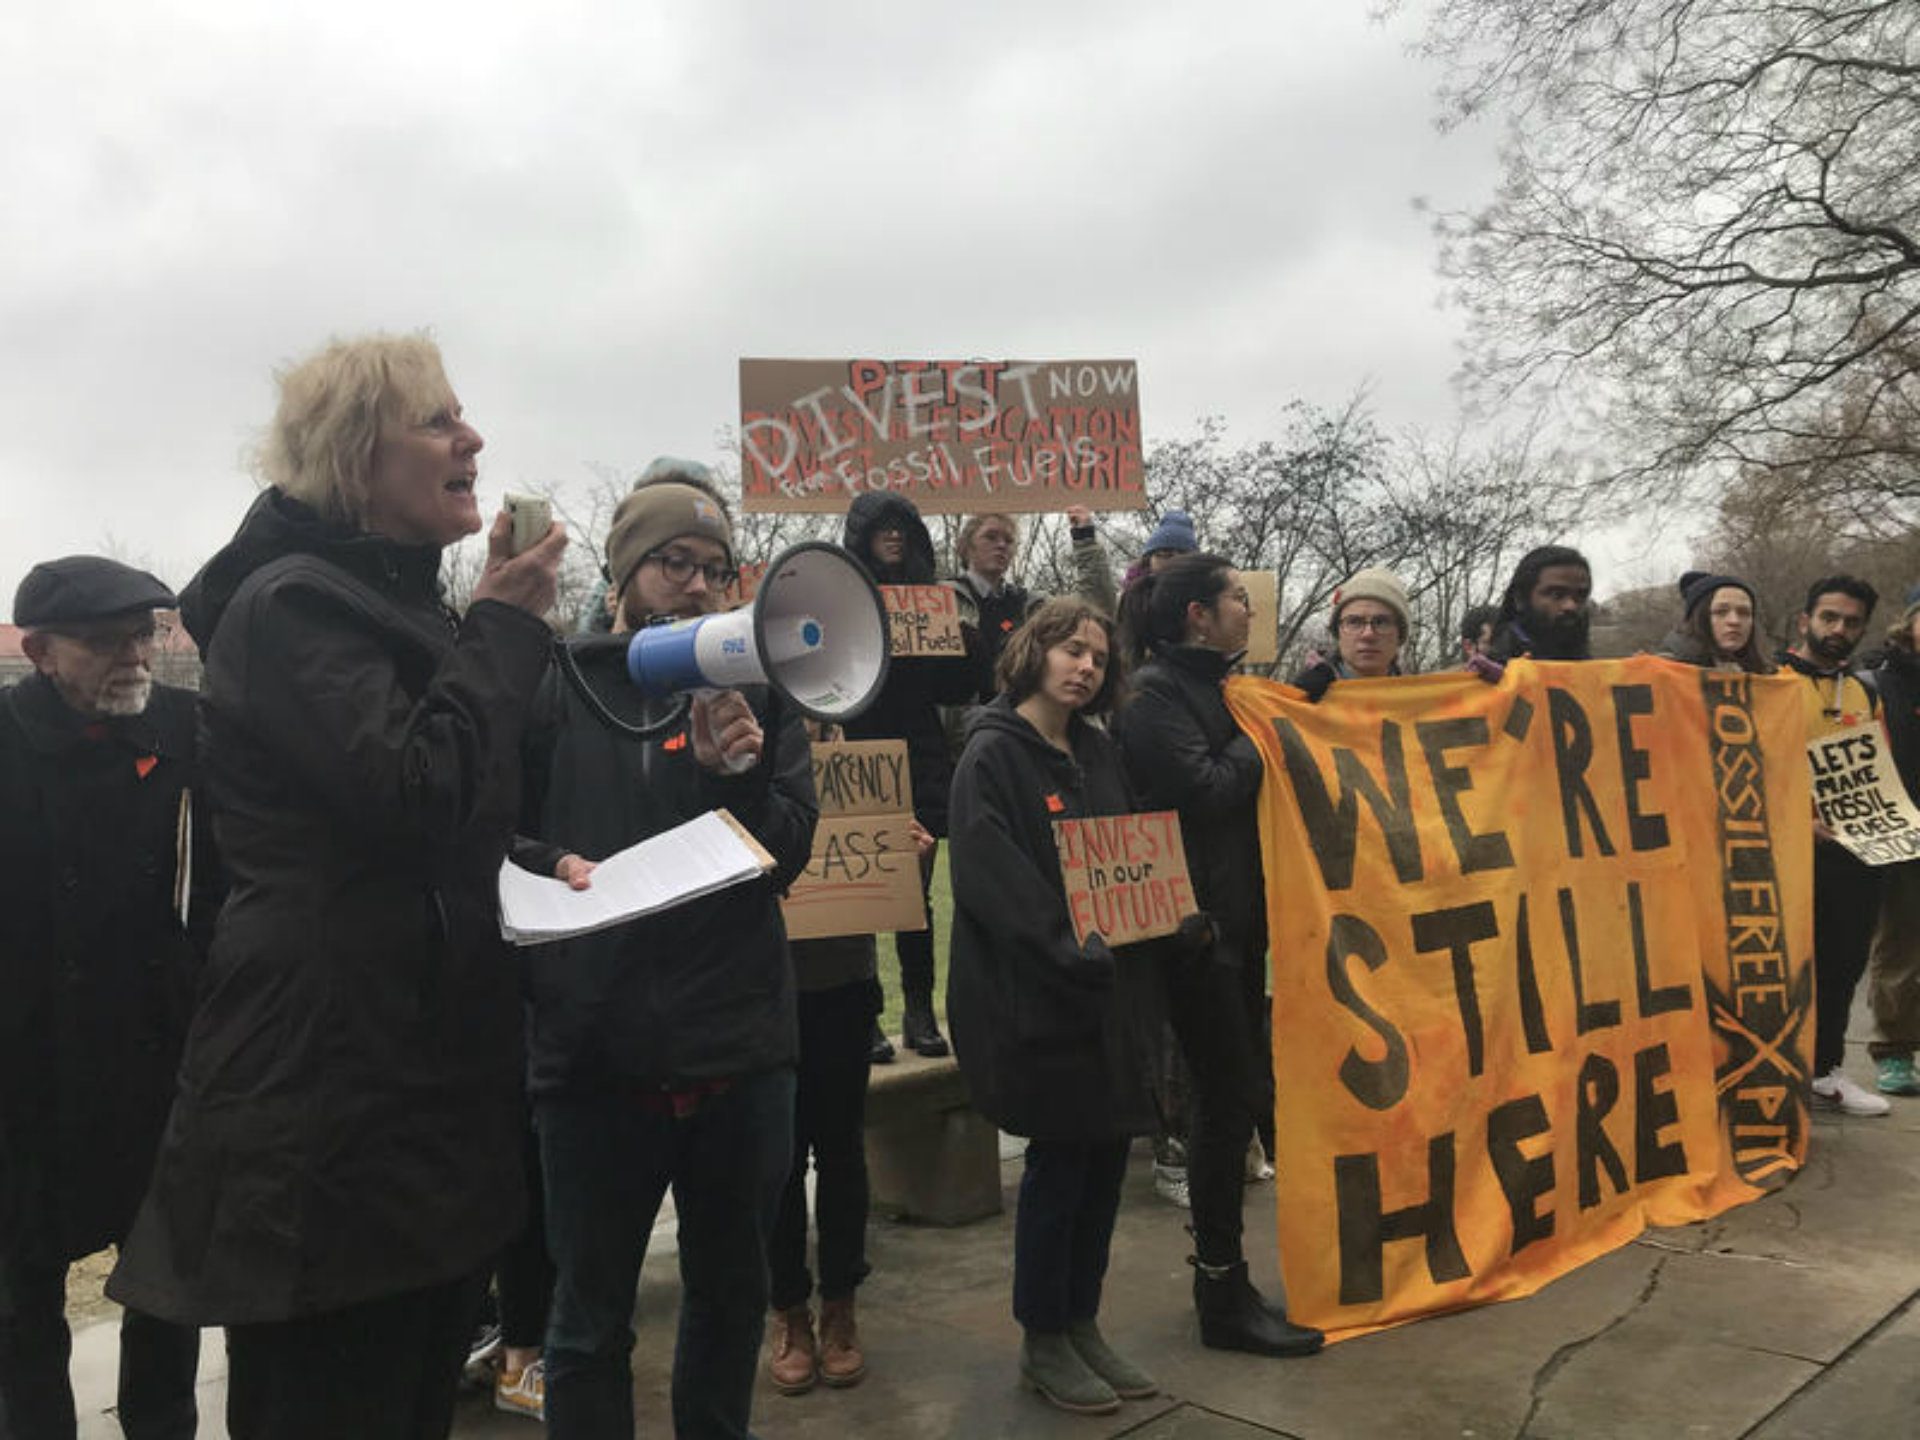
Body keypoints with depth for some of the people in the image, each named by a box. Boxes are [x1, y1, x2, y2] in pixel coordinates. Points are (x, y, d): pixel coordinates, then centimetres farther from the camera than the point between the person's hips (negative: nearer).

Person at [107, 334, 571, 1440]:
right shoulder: (292, 604, -13)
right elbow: (415, 794, -24)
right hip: (332, 1097, -9)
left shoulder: (392, 600, 17)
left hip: (426, 1077, 10)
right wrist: (505, 627, -14)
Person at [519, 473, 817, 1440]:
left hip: (738, 1045, 3)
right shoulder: (555, 689, 0)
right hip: (594, 1049, -2)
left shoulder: (756, 693, 5)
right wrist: (551, 870, -18)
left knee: (731, 1294, 19)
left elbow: (790, 852, -2)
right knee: (591, 1321, 9)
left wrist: (736, 771, -19)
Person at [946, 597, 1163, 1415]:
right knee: (1061, 1158, 2)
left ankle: (1082, 1323, 28)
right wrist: (1070, 955, -22)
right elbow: (992, 880, -19)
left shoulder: (1098, 751, 12)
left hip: (1112, 990, 7)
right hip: (1036, 996, -7)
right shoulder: (993, 753, -11)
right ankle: (1043, 1342, 20)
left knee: (1108, 1148, 12)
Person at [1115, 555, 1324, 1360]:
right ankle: (1224, 1300, 7)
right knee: (1229, 1096, -4)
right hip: (1192, 919, -9)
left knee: (1237, 1092, 13)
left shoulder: (1218, 685, 16)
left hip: (1238, 914, 9)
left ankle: (1218, 1268, 27)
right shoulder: (1152, 691, -11)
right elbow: (1203, 788, -20)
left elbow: (1251, 771, 18)